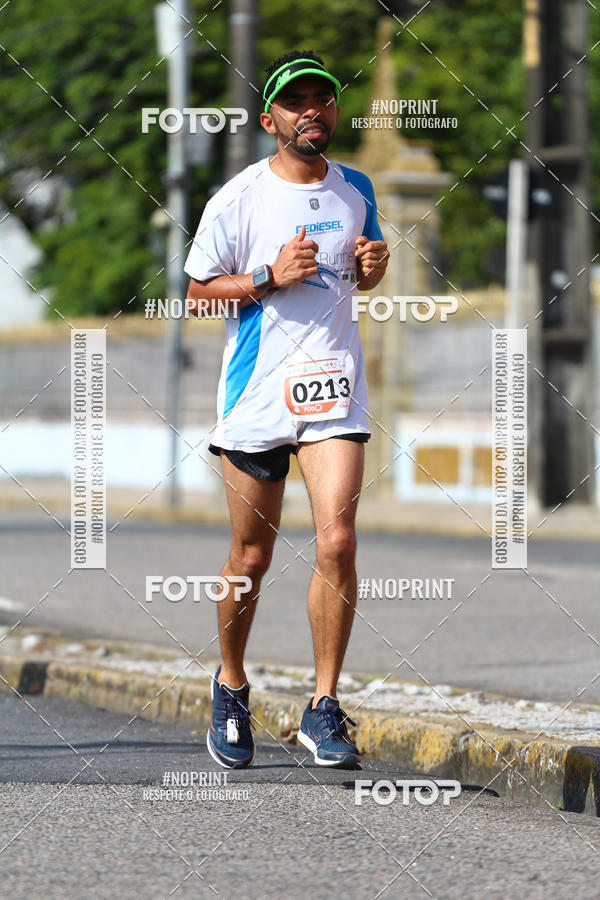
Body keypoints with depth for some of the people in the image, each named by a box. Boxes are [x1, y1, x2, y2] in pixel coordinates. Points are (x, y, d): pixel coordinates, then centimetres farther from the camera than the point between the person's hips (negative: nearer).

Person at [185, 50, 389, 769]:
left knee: (337, 541, -13)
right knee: (251, 557, 6)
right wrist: (270, 277, -14)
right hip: (257, 392, -2)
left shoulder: (355, 190, 9)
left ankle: (324, 709, -6)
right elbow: (197, 294, 0)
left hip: (334, 387, 2)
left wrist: (372, 266, 0)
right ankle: (231, 685, 30)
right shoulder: (237, 200, -5)